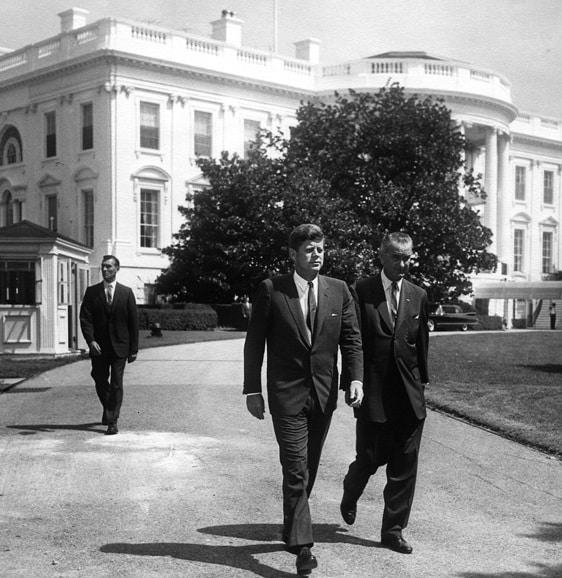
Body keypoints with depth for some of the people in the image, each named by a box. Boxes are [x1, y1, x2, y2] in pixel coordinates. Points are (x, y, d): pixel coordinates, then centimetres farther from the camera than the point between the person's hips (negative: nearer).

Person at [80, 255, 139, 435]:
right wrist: (91, 341, -17)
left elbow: (133, 322, 3)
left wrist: (134, 349, -1)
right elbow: (85, 318, -2)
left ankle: (112, 422, -2)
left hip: (119, 346, -1)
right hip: (99, 346, 2)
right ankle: (109, 410, 35)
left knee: (116, 384, -4)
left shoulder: (126, 293, 2)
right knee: (100, 382, 10)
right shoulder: (92, 292, 4)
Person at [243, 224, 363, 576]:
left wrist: (356, 378, -8)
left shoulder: (339, 291, 3)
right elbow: (254, 343, -3)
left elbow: (352, 338, 6)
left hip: (324, 394, 4)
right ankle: (302, 545, -4)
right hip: (287, 394, -4)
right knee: (296, 471, -8)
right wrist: (253, 390, -6)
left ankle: (294, 528, 32)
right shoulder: (272, 290, -6)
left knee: (309, 468, 14)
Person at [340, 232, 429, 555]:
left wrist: (422, 381, 8)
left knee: (405, 467, 5)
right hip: (374, 392, -3)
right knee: (370, 458, 4)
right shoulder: (361, 292, -4)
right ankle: (350, 496, 38)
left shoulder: (419, 296, 8)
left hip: (409, 394, 4)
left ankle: (393, 531, 16)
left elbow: (422, 343, 11)